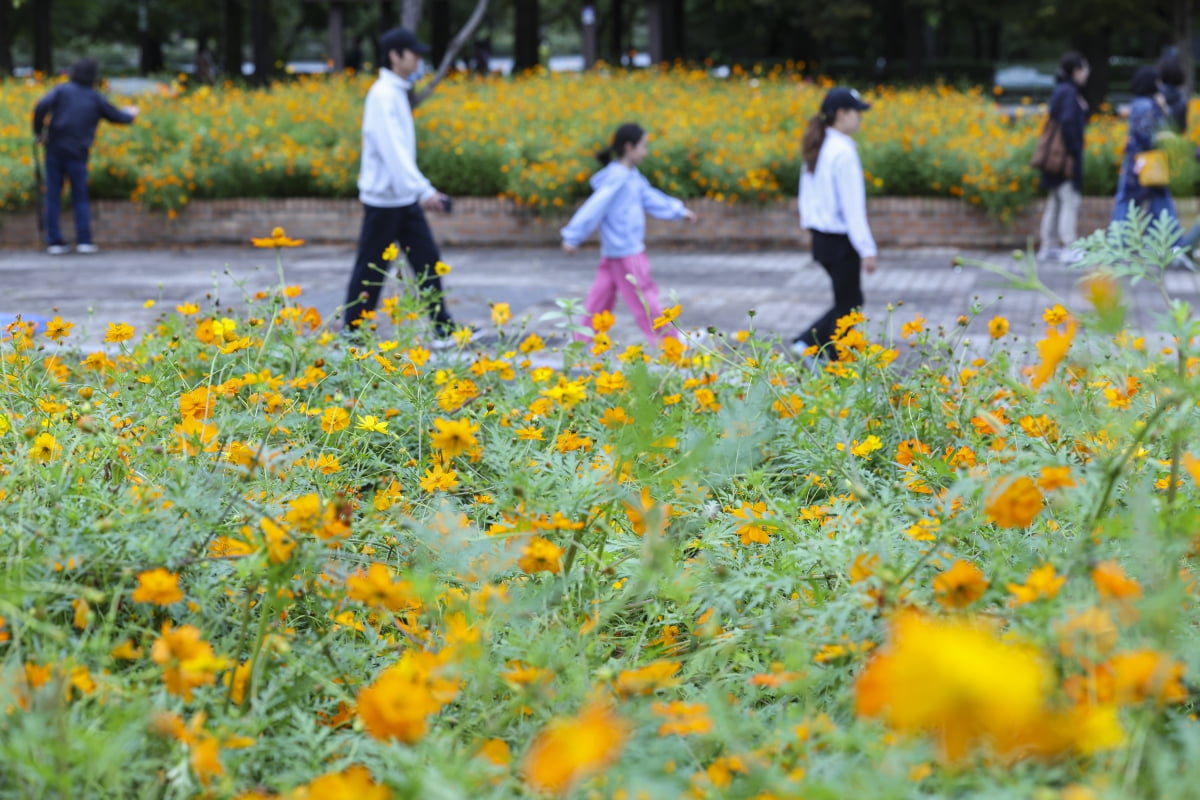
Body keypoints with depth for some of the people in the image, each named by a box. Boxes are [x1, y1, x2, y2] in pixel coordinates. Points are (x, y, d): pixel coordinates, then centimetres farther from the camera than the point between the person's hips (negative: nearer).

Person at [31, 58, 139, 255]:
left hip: (54, 149, 0)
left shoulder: (62, 90, 2)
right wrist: (130, 114, 38)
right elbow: (118, 118, 16)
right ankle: (84, 241, 1)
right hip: (77, 153, 0)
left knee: (53, 196, 5)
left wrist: (38, 132, 0)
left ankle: (54, 241, 1)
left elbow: (42, 107, -14)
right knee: (80, 198, 10)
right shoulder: (95, 98, 6)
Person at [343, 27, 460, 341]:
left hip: (406, 198, 9)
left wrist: (420, 190, 17)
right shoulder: (383, 94, -18)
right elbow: (393, 149, -27)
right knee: (370, 271, 1)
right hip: (384, 198, -9)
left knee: (428, 261, 6)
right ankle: (352, 333, 12)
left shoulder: (397, 92, 10)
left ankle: (443, 328, 9)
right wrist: (424, 190, -34)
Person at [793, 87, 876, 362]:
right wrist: (867, 249, -17)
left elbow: (808, 193, 14)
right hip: (841, 241, -9)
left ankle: (808, 343, 14)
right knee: (847, 305, 3)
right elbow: (852, 205, -19)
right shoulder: (843, 151, -18)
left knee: (850, 299, 18)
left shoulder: (817, 149, 9)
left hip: (821, 237, 9)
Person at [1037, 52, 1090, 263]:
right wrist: (1074, 152, -20)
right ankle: (1068, 249, -6)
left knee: (1055, 202, 13)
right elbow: (1067, 121, -24)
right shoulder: (1069, 92, -15)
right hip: (1067, 156, -10)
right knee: (1070, 200, -6)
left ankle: (1047, 248, 18)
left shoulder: (1061, 90, 14)